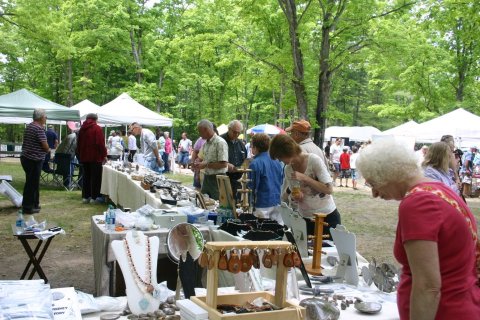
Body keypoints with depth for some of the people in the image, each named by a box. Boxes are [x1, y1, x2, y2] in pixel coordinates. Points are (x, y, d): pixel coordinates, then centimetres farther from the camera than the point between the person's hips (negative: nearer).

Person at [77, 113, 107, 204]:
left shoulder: (82, 129, 11)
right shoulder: (97, 128, -9)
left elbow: (78, 143, 16)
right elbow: (100, 143, -16)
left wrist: (80, 155, 22)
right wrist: (104, 155, -9)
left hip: (84, 157, 6)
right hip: (95, 157, -6)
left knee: (86, 176, 12)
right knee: (95, 177, -1)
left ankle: (85, 197, 13)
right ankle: (94, 197, -1)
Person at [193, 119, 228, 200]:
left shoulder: (220, 142, -15)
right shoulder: (206, 143, 12)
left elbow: (224, 164, -21)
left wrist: (206, 165, -18)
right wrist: (199, 164, 1)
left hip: (217, 179, -8)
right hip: (206, 178, 8)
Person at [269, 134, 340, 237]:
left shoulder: (314, 160, -14)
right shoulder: (288, 169, 3)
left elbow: (329, 189, -19)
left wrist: (304, 178, -23)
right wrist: (294, 197, -12)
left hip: (328, 217, -4)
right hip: (305, 220, 5)